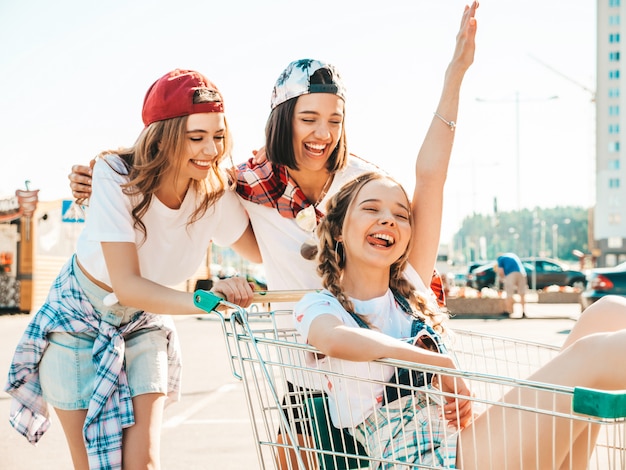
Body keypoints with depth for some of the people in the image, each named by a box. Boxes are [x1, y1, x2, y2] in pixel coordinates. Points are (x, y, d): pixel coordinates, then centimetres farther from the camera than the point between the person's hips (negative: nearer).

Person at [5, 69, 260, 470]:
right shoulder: (117, 177, -30)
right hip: (80, 317, -3)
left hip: (143, 323, 3)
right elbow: (127, 285, -37)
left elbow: (264, 251, -3)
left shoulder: (214, 193, -18)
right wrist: (205, 299, -52)